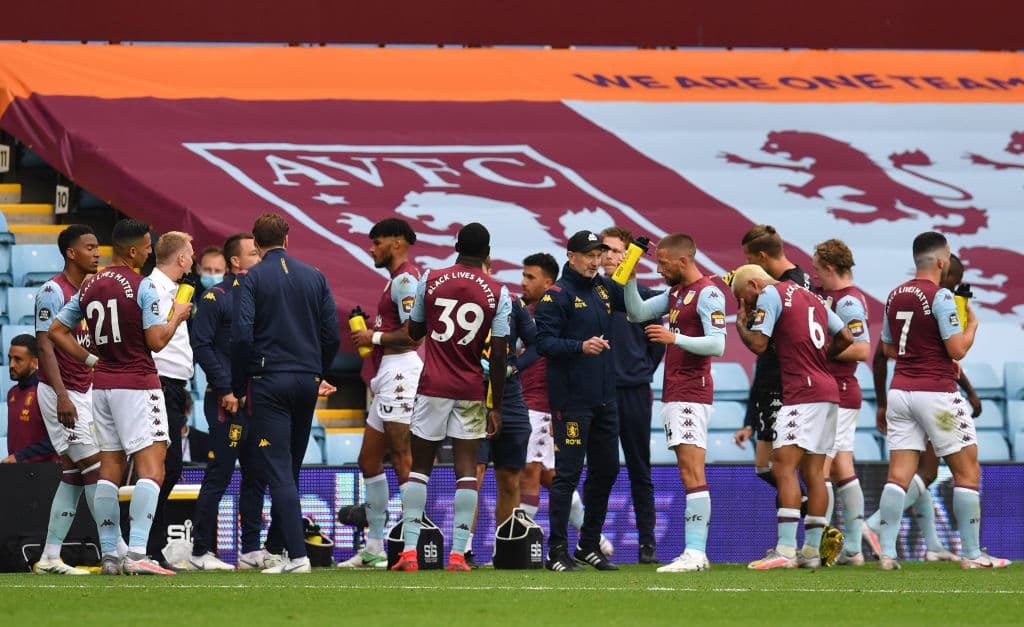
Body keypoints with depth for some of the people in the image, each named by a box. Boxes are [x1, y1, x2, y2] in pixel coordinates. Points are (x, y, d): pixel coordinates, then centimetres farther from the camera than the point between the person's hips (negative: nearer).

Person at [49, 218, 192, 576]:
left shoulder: (89, 287, 9)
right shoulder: (142, 287, -11)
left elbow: (57, 332, 13)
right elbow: (156, 341, -14)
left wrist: (91, 359, 16)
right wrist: (177, 317, 3)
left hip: (102, 385, 7)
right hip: (138, 384, -7)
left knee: (109, 469, 9)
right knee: (151, 466, -9)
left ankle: (109, 555, 8)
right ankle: (137, 554, -21)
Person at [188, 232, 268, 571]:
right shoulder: (216, 297, -6)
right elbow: (201, 344, -12)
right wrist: (225, 389, -16)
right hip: (227, 402, -7)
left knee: (256, 477, 8)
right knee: (218, 476, -6)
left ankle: (252, 551, 14)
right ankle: (201, 552, -2)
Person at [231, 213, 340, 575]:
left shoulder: (252, 279, -5)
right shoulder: (314, 277, 8)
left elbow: (241, 335, -13)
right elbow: (332, 334, 7)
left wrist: (237, 387, -3)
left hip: (268, 382, -5)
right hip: (306, 382, 5)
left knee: (277, 470, -7)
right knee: (291, 468, 16)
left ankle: (297, 554, -18)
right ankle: (280, 542, 22)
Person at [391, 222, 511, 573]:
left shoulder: (430, 280, 0)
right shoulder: (497, 293, -2)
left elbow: (414, 332, 13)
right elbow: (498, 354, -3)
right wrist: (496, 407, 2)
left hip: (432, 386, 1)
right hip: (471, 391, -1)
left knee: (419, 466, 6)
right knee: (466, 469, 2)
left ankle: (409, 551, -3)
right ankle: (458, 553, -5)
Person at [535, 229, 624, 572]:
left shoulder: (604, 288, 12)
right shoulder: (556, 295, -9)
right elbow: (544, 342, -15)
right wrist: (580, 346, -28)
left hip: (604, 398, 8)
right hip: (571, 399, -8)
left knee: (606, 470, 12)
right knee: (568, 472, -6)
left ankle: (590, 545, 23)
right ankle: (557, 551, -3)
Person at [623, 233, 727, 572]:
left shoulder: (708, 294, -11)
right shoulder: (675, 293, 17)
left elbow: (717, 344, -19)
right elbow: (637, 312, 23)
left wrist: (675, 338, -27)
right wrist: (630, 277, 11)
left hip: (692, 395, -10)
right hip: (673, 394, 10)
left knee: (692, 474, -13)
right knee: (689, 474, 7)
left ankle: (695, 553, -18)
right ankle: (697, 553, 6)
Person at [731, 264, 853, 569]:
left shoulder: (770, 295, -2)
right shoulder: (810, 296, 22)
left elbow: (757, 344, -9)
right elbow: (845, 338, 20)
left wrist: (741, 323, 8)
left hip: (802, 392, -9)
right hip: (828, 390, 9)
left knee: (784, 467, -13)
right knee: (813, 472, 10)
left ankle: (785, 550, -22)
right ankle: (811, 550, 10)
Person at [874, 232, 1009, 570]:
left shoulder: (895, 296, 10)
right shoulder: (940, 297, -12)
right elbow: (958, 350, -16)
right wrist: (972, 325, 5)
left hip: (900, 388, 6)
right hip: (936, 392, -6)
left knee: (899, 474, 2)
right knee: (967, 471, 4)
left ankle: (887, 553, -6)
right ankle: (971, 554, 3)